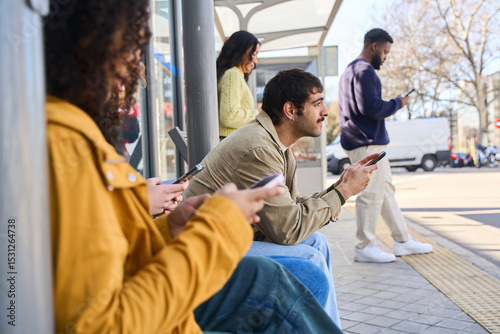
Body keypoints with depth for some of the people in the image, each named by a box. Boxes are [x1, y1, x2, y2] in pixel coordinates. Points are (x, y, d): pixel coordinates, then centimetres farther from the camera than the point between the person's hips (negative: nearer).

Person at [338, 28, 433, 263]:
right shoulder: (364, 70, -13)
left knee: (386, 190, 13)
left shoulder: (352, 70, 21)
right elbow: (371, 107, -22)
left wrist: (391, 105, 18)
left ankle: (403, 241, 21)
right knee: (371, 194, -6)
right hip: (366, 143, -11)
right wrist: (397, 103, -7)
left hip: (370, 142, 11)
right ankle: (364, 247, 2)